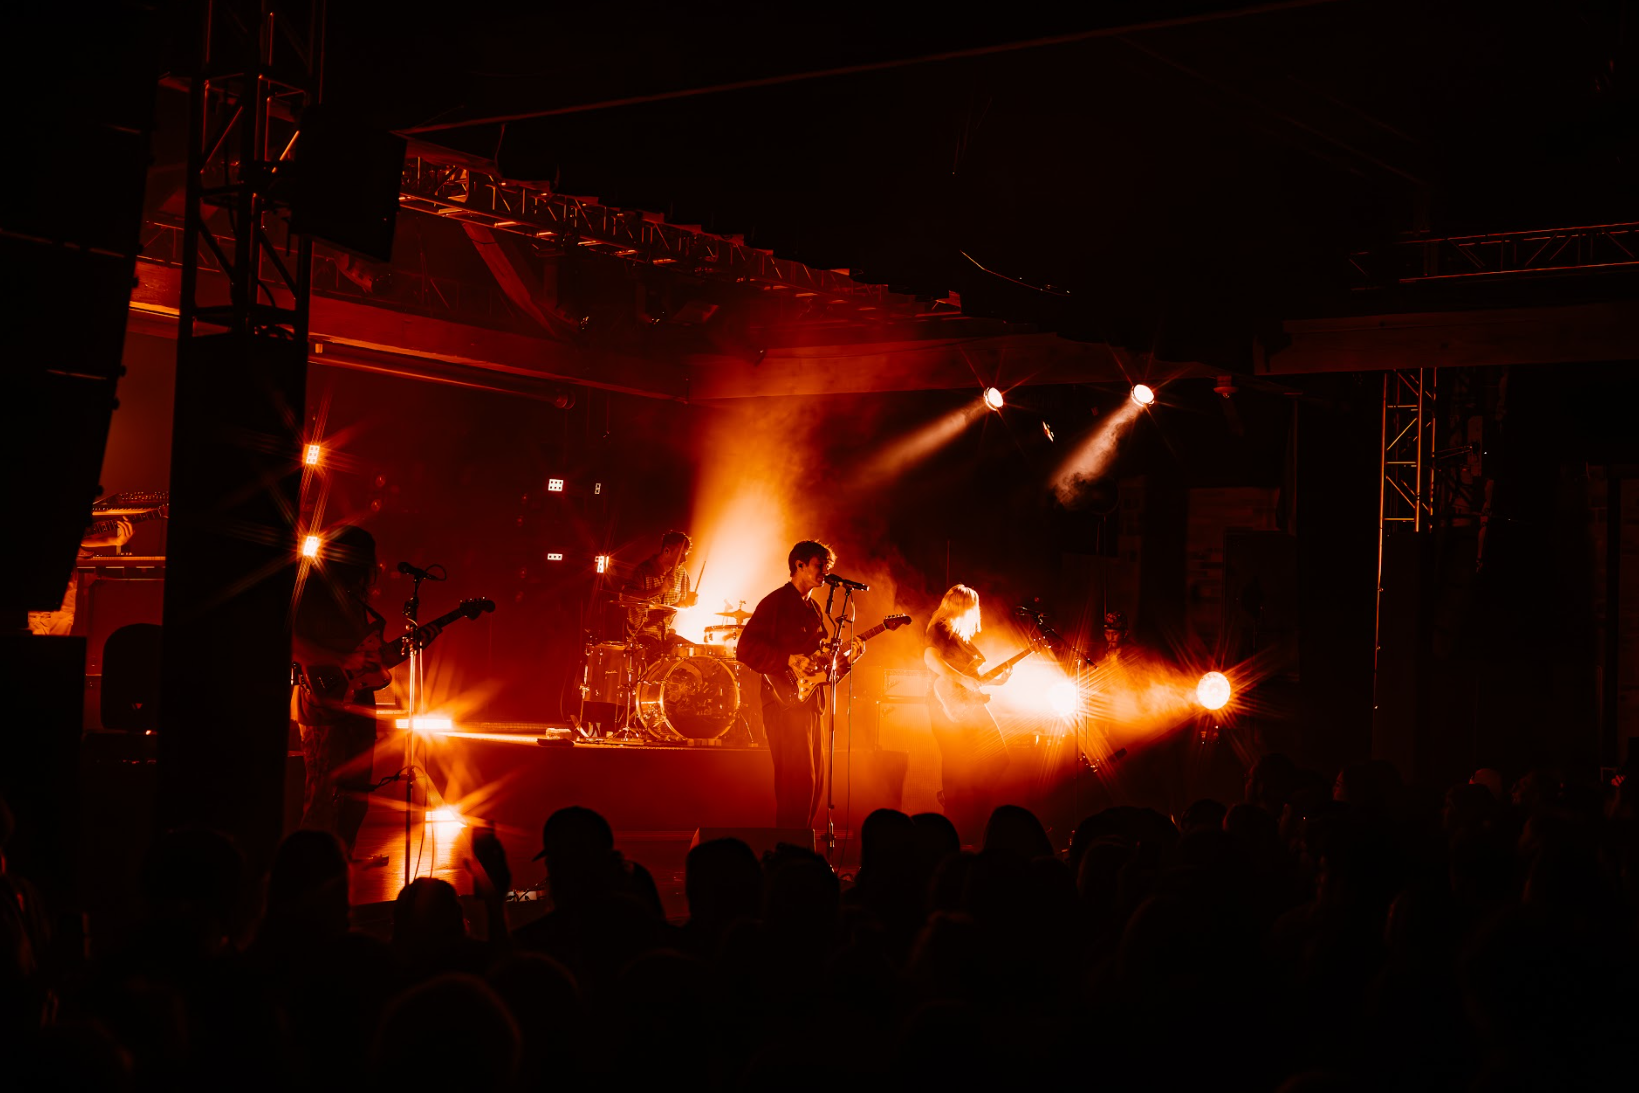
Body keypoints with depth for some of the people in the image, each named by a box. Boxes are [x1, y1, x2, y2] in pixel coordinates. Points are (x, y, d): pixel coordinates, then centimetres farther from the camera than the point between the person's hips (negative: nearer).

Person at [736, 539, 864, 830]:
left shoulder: (814, 609, 20)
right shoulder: (776, 602, -7)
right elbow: (746, 648, -15)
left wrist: (848, 655, 5)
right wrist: (789, 660, -24)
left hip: (809, 704, 9)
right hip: (785, 703, -9)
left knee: (814, 782, 10)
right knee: (798, 782, -12)